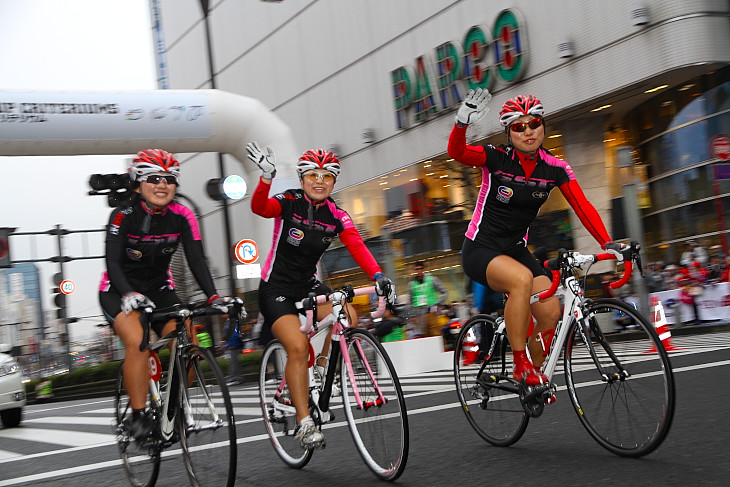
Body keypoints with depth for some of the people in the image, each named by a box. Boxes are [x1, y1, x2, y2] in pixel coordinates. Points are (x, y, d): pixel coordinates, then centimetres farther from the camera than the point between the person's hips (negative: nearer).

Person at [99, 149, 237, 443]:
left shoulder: (182, 217, -10)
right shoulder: (123, 216, -18)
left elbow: (196, 259, -17)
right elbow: (112, 261, -28)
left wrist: (213, 295, -33)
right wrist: (129, 294, -47)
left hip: (159, 288, 3)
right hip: (119, 291, -3)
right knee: (137, 342, -30)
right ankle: (139, 415, -20)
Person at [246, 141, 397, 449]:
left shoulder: (337, 216, -2)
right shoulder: (288, 203, -12)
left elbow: (357, 247, -16)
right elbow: (260, 207, -33)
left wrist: (378, 276, -34)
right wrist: (266, 177, -52)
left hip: (308, 285, 5)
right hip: (276, 288, -4)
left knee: (348, 317, -20)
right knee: (297, 346, -23)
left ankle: (322, 369, 5)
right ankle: (304, 423, -13)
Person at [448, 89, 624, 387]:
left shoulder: (555, 169, -3)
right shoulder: (496, 158, -13)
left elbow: (582, 207, -10)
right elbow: (456, 152, -30)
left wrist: (607, 243, -24)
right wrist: (462, 122, -52)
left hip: (516, 249, 5)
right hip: (480, 250, -5)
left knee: (550, 312, -13)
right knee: (522, 278, -35)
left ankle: (535, 372, 14)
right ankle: (520, 365, -22)